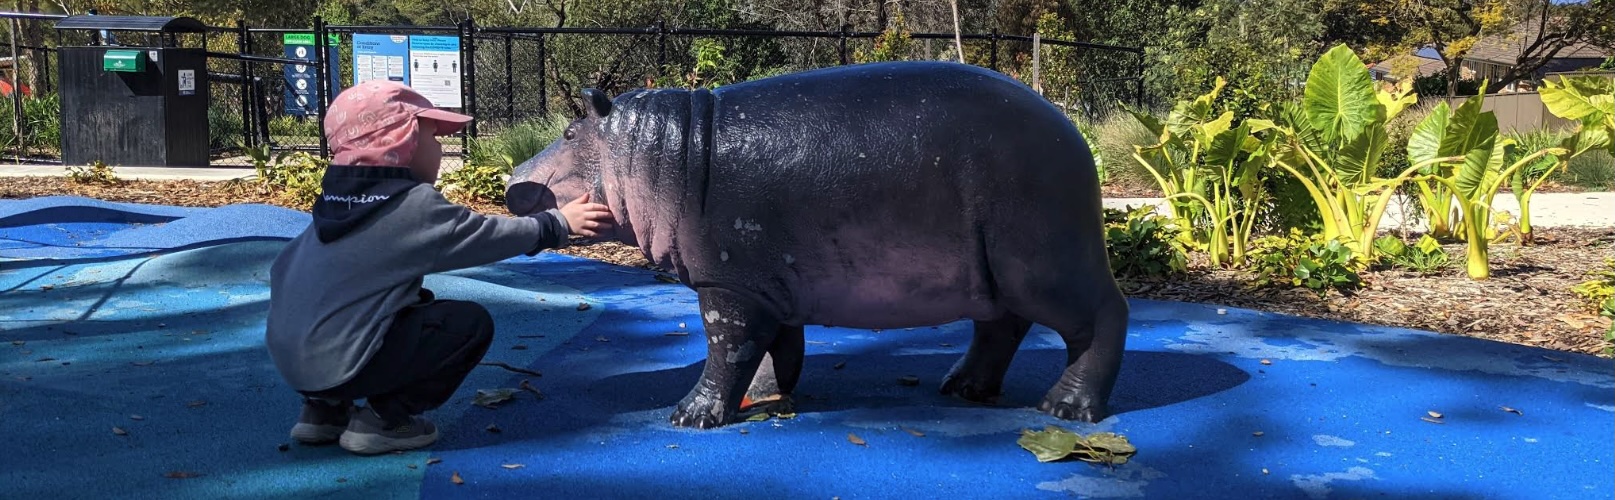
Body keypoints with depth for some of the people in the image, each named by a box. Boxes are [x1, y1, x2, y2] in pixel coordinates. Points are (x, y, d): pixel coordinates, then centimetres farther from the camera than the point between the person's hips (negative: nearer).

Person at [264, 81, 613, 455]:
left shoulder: (337, 201, 10)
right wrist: (558, 223, 7)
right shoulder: (415, 206, -12)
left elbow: (283, 267, 16)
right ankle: (385, 420, -2)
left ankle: (326, 409, 22)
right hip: (340, 364, -8)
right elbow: (489, 237, -5)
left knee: (416, 303, 28)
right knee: (471, 323, -4)